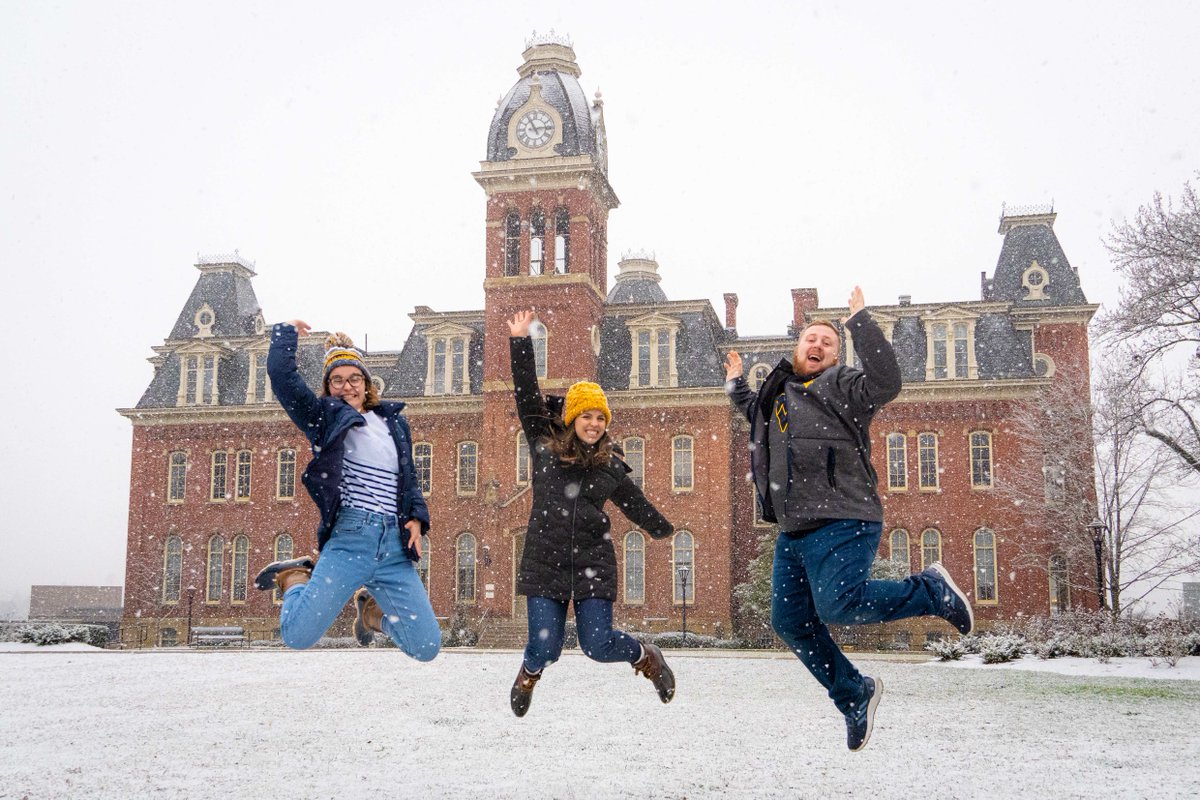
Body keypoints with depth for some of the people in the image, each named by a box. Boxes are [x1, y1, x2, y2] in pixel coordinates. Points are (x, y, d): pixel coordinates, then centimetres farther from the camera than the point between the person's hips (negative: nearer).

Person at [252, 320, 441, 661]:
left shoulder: (395, 422, 21)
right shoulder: (325, 417, 9)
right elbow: (281, 374, -2)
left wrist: (417, 517, 10)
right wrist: (286, 331, 14)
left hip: (396, 547, 4)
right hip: (350, 539, -4)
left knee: (427, 647, -2)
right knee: (298, 635, -17)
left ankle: (372, 611, 29)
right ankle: (296, 577, 17)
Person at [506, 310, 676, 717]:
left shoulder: (610, 466, 9)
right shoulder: (544, 443, 4)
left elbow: (636, 504, 21)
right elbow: (527, 395, 1)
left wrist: (667, 532, 30)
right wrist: (520, 343, -3)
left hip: (593, 562, 1)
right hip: (545, 561, -1)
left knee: (598, 645, -6)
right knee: (545, 647, -6)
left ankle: (646, 656, 29)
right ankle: (529, 674, 33)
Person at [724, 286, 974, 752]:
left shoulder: (841, 386, -1)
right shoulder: (778, 394, 21)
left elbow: (886, 382, -24)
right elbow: (755, 412, 46)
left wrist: (860, 322, -23)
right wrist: (737, 385, 38)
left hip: (842, 524, -8)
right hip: (794, 531, 8)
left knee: (838, 604, -26)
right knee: (791, 622, 8)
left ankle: (931, 592, -1)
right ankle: (853, 695, 26)